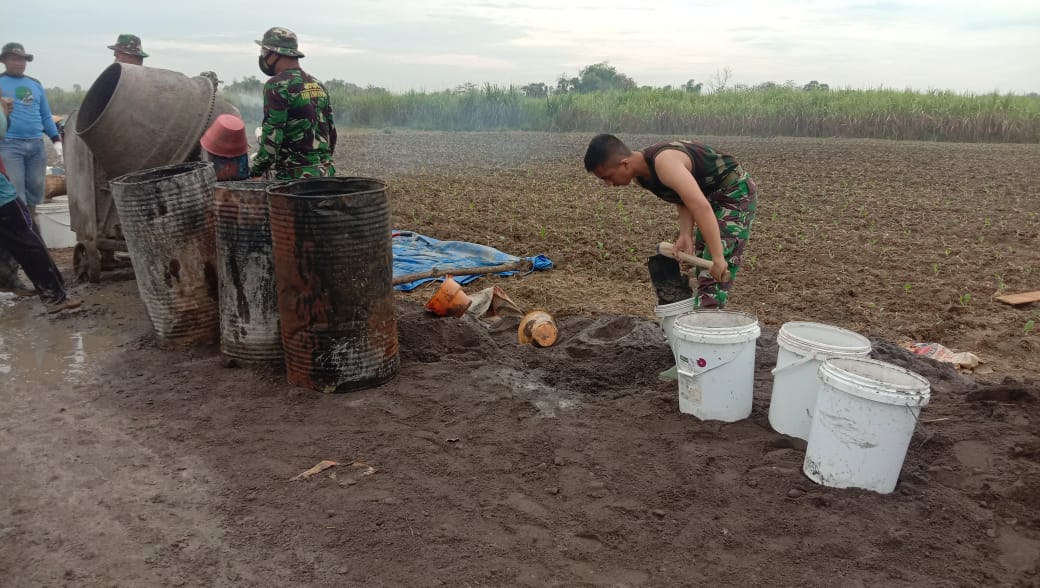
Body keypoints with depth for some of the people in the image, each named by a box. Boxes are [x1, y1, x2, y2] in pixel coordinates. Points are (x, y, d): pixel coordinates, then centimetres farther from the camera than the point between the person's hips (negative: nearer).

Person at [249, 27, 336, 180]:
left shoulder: (277, 86, -10)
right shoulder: (318, 84, 15)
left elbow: (272, 134, -15)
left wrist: (255, 171, -6)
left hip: (295, 175, -8)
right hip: (325, 172, 8)